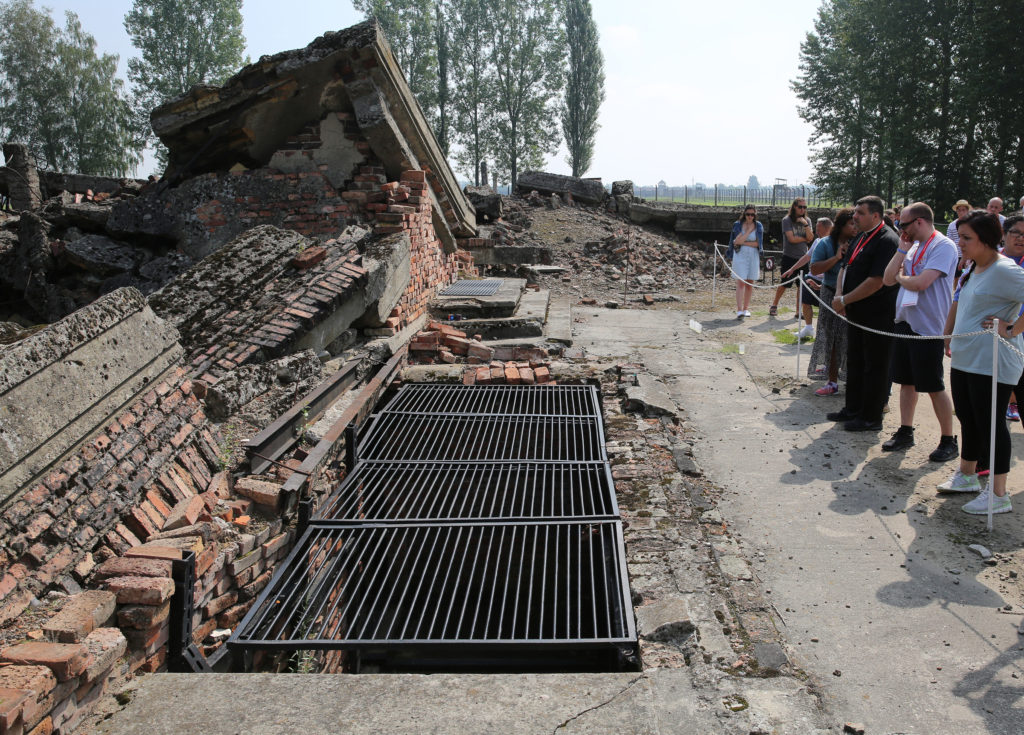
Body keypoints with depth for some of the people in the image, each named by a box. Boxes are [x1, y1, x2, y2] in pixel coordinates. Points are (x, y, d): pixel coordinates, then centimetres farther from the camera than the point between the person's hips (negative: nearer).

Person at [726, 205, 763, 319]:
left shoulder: (758, 226, 5)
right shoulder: (737, 225, 0)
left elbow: (757, 243, -4)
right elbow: (737, 241, -12)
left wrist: (742, 242, -11)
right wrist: (749, 230, -12)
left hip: (753, 257, 2)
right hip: (740, 256, -2)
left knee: (750, 284, 5)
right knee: (740, 283, -10)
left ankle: (746, 308, 15)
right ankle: (739, 310, -15)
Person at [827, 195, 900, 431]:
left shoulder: (887, 241, -18)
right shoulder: (860, 238, 12)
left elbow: (877, 281, -24)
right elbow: (845, 269, 17)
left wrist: (845, 300, -17)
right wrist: (840, 296, -1)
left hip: (878, 316, -9)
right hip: (857, 314, 10)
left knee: (874, 366, 1)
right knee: (854, 361, 18)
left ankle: (871, 418, 10)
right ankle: (852, 409, 31)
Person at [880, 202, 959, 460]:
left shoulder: (943, 246, -15)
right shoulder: (914, 247, 10)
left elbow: (920, 283, -25)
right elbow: (887, 279, 5)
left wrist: (900, 278, -5)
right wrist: (902, 249, 0)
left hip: (928, 327, -8)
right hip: (905, 322, 8)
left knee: (934, 387, 0)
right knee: (907, 381, 15)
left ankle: (949, 441, 12)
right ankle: (905, 432, 26)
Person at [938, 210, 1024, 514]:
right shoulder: (973, 270, 12)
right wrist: (949, 337, 20)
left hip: (992, 364, -9)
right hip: (964, 360, 9)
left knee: (989, 424, -4)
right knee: (968, 420, 19)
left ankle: (998, 495, 4)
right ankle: (966, 476, 34)